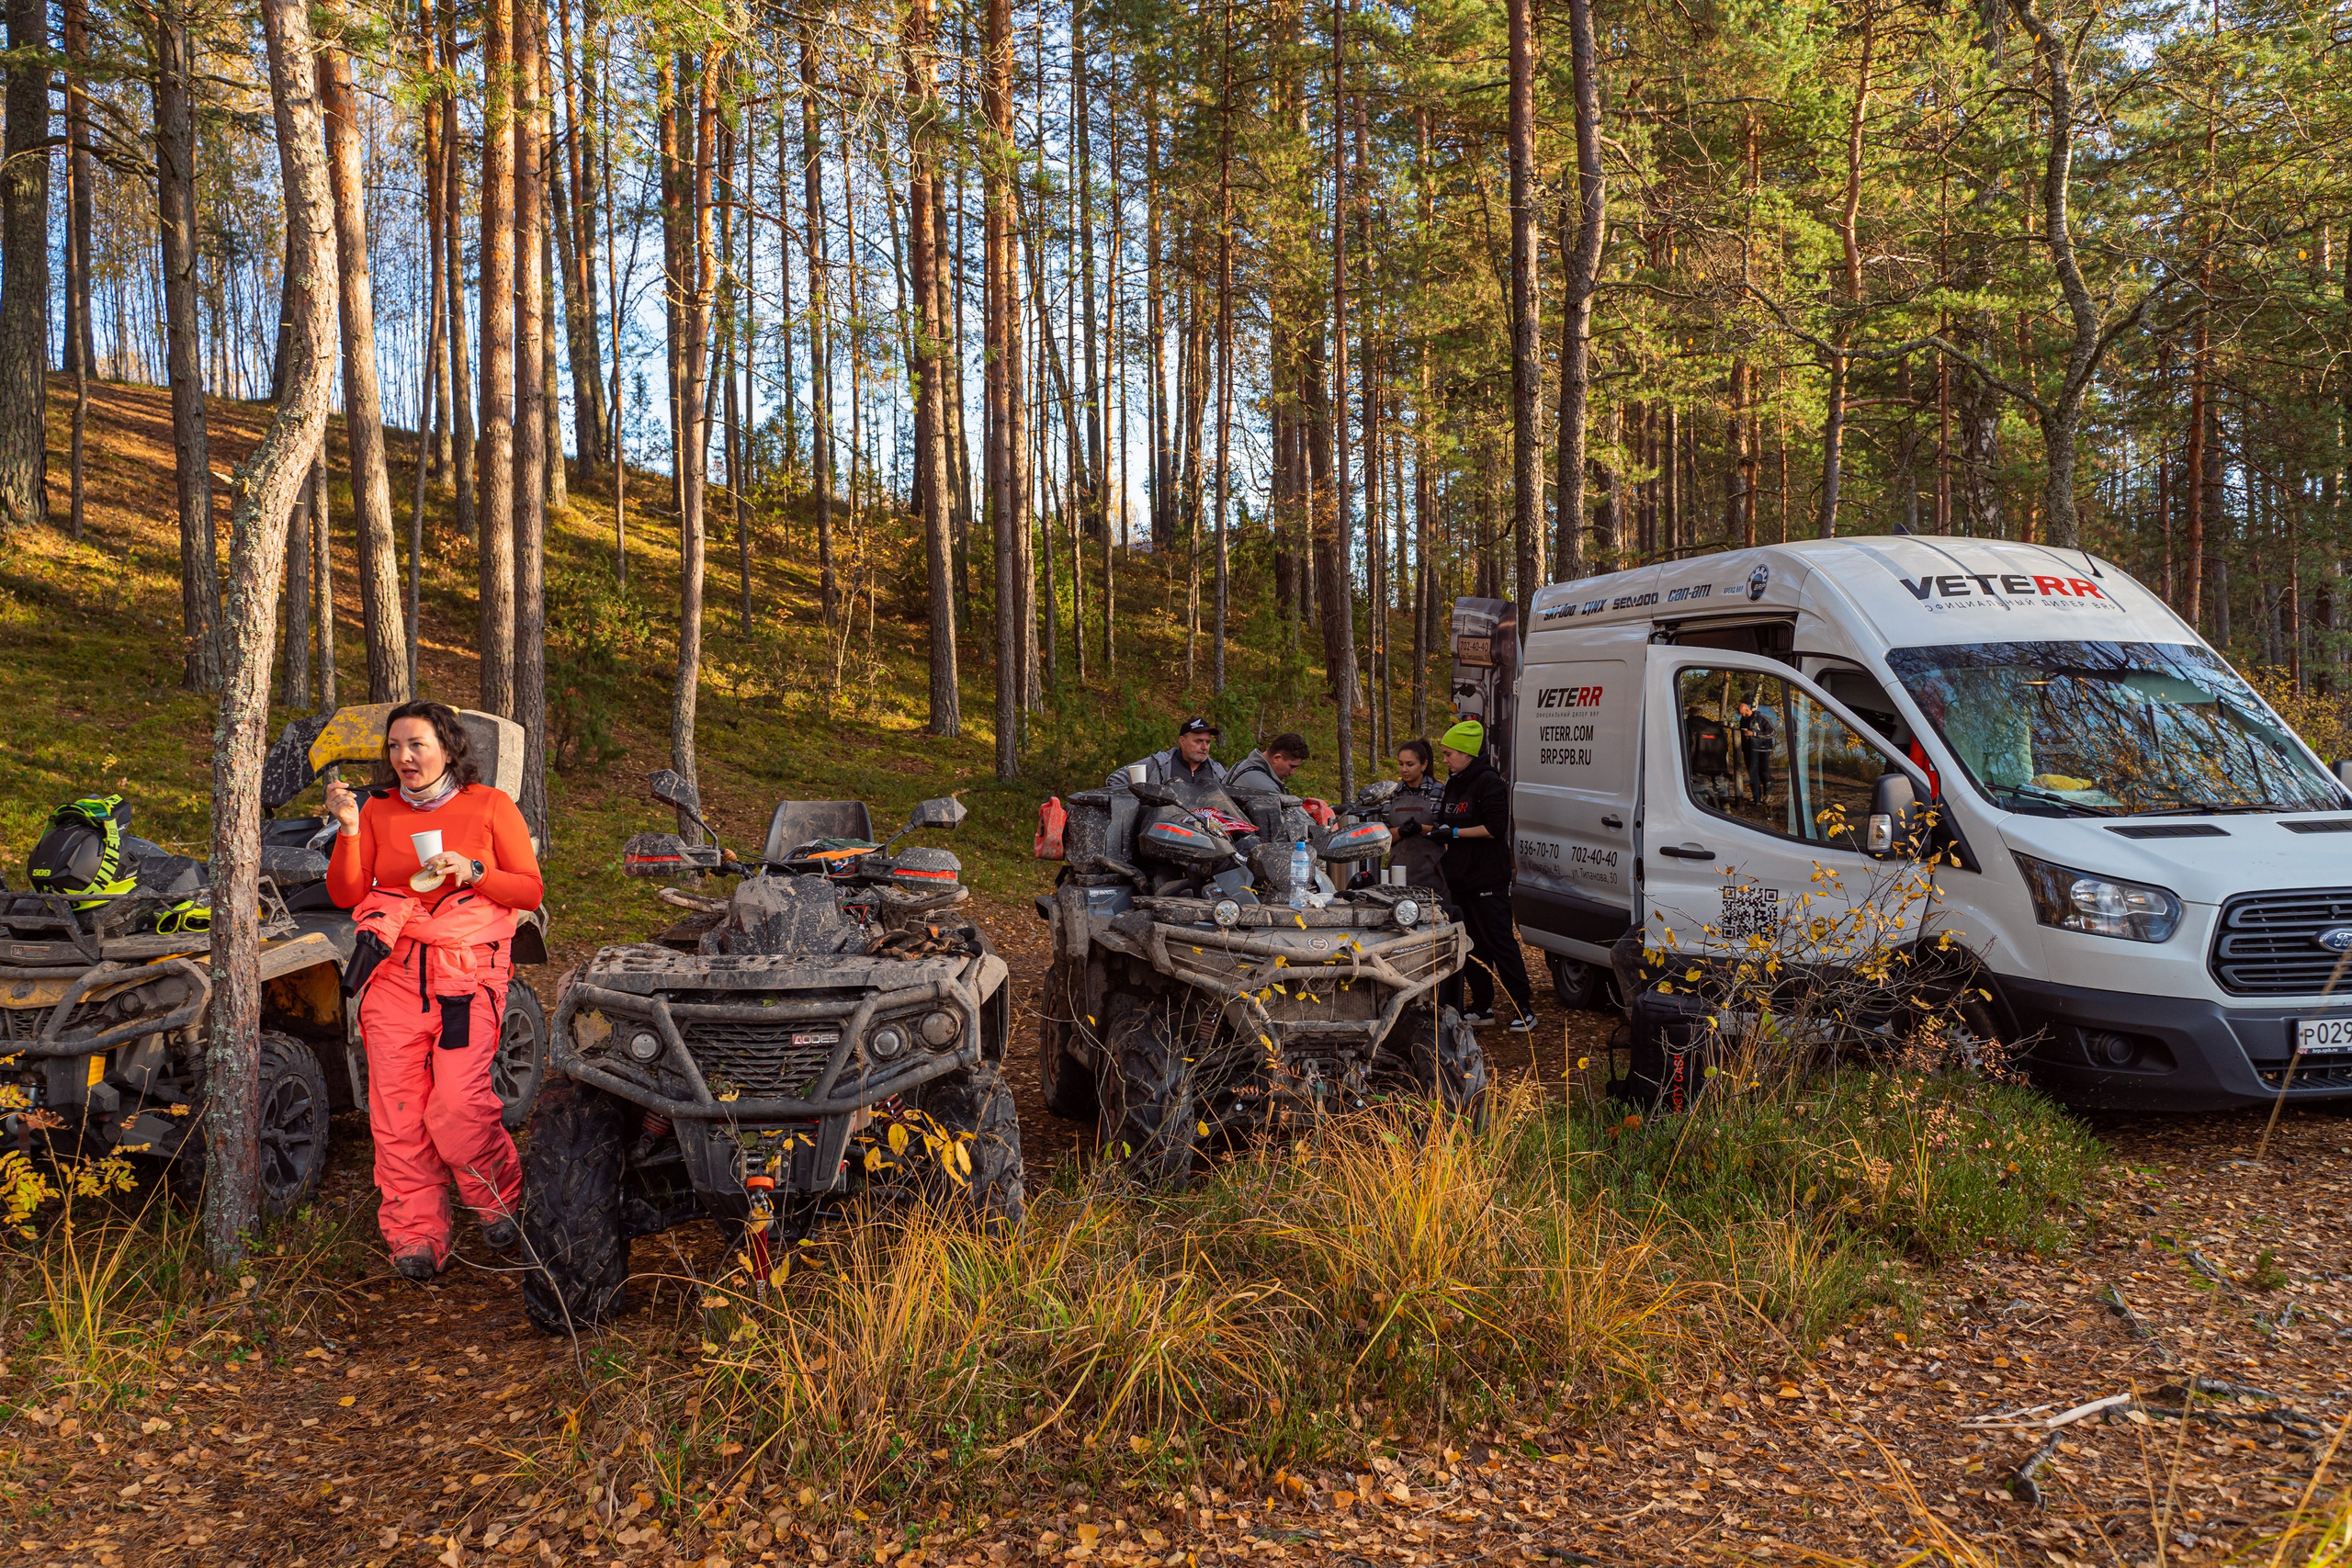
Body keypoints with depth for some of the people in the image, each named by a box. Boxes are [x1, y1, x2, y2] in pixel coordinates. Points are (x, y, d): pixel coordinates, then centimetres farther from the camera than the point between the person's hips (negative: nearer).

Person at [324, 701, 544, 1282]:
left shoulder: (489, 806, 4)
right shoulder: (378, 811, 12)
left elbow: (531, 890, 4)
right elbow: (346, 895, 6)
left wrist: (472, 871, -12)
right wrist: (348, 831, -7)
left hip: (469, 970, -3)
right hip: (394, 971, 3)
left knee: (458, 1103, -14)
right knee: (397, 1108, -2)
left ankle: (498, 1199, 12)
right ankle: (415, 1233, 10)